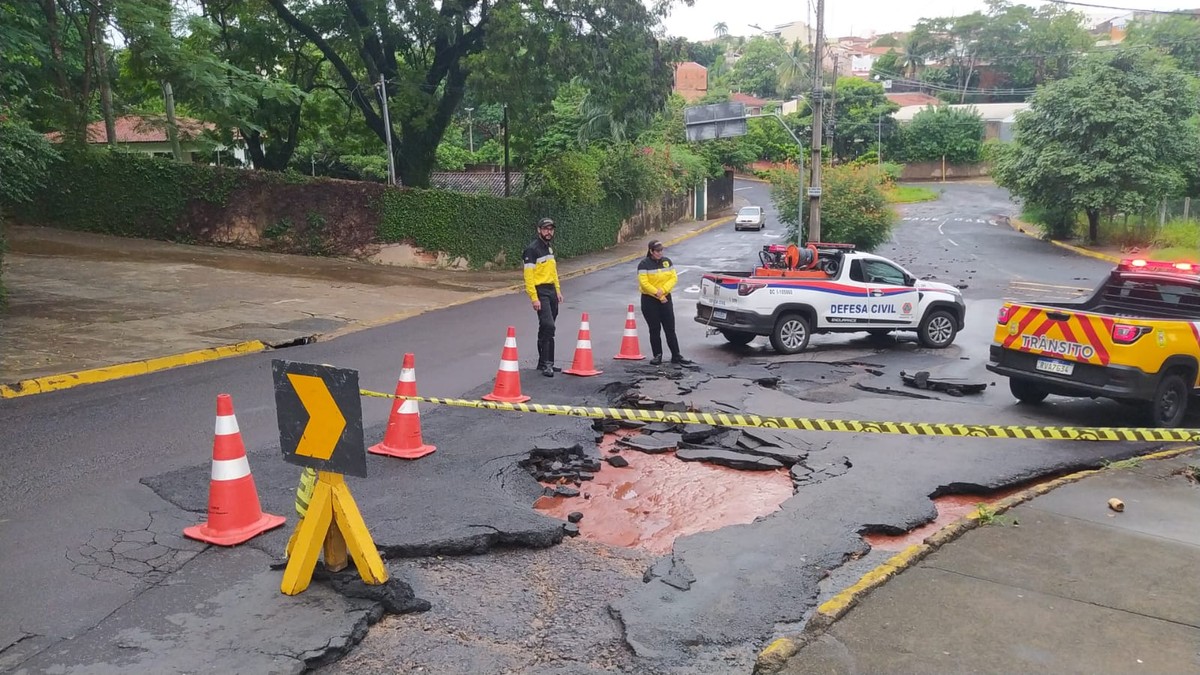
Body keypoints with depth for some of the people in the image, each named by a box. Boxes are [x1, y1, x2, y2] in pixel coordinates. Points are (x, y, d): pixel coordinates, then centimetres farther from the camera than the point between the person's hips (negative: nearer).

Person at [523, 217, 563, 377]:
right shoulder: (532, 249, -11)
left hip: (551, 291, 8)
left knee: (547, 328, 11)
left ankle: (544, 363, 19)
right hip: (540, 292, -8)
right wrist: (534, 298, -21)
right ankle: (546, 364, -12)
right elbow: (528, 275, -16)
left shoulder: (549, 248, 16)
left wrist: (558, 290, 17)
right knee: (548, 326, -16)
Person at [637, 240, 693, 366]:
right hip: (649, 300, -3)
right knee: (654, 329, 4)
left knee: (670, 329, 3)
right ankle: (657, 355, 13)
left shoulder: (667, 261, 7)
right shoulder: (644, 264, -8)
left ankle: (676, 356, 6)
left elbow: (674, 278, 1)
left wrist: (663, 290, -14)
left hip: (666, 299, 3)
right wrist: (658, 295, -16)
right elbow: (644, 283, -15)